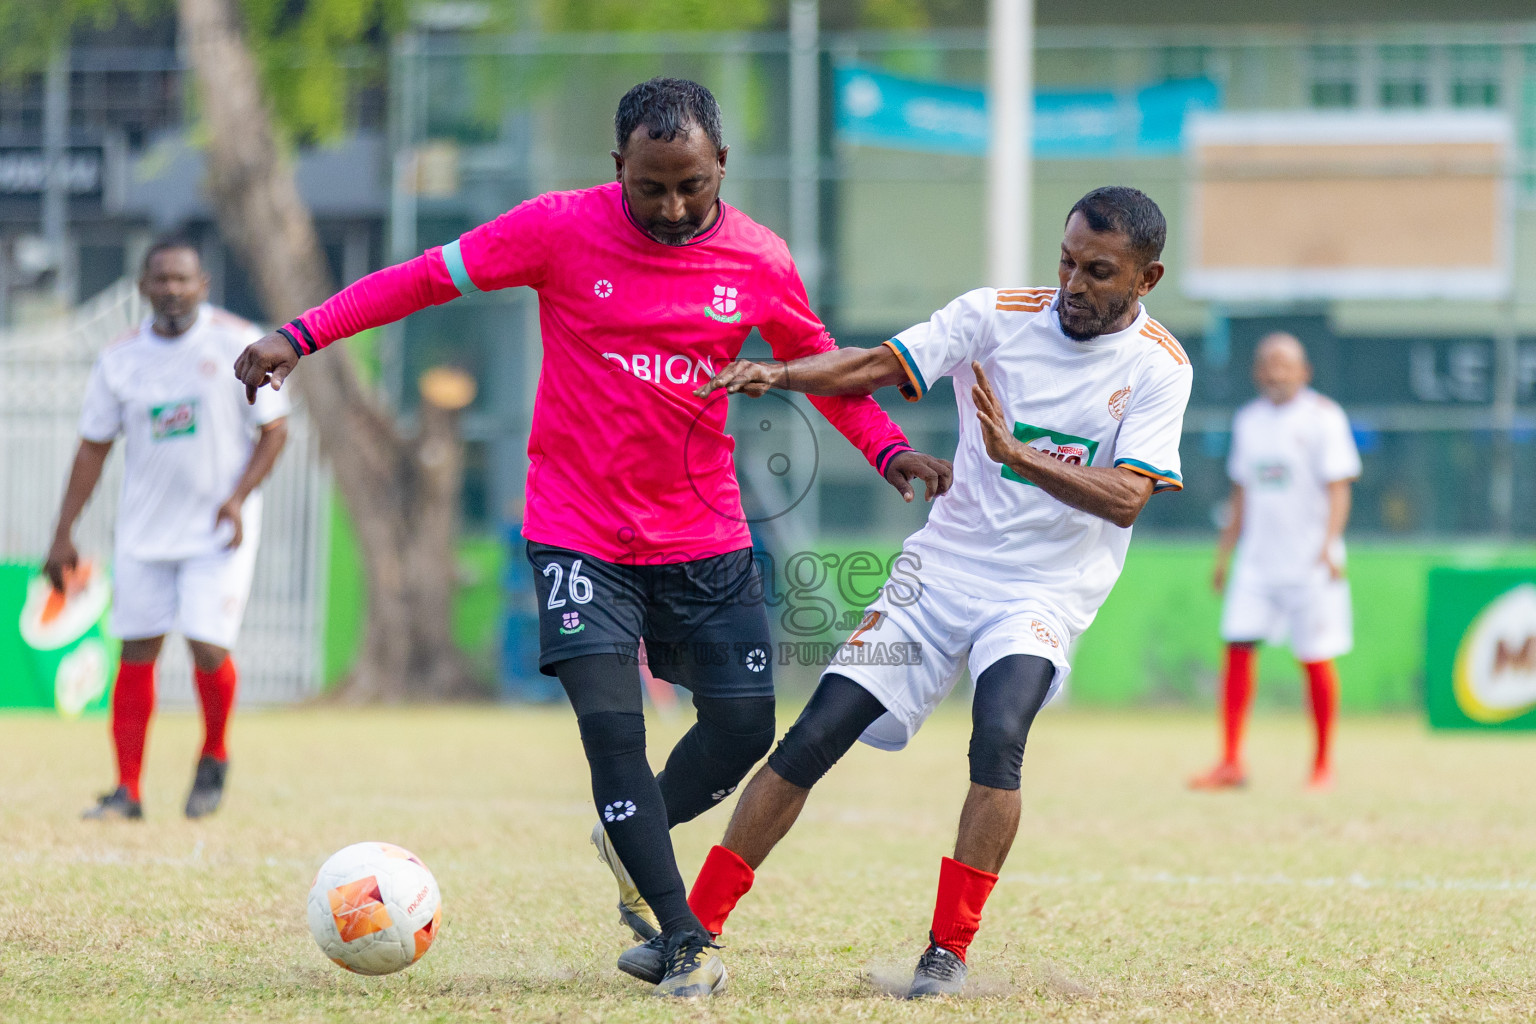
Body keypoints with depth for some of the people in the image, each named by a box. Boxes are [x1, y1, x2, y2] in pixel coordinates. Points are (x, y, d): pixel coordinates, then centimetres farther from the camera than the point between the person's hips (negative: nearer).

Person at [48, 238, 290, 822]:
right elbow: (93, 447, 8)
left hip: (218, 531, -3)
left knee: (209, 648, -12)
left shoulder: (237, 344, -6)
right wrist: (63, 535, 5)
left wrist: (239, 498, -16)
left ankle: (214, 757, 15)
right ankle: (128, 790, 7)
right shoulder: (121, 358, 2)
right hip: (144, 528, 3)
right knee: (137, 652, 1)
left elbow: (274, 429, -2)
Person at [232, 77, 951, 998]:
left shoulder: (759, 260, -2)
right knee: (611, 722, -15)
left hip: (705, 534, 3)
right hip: (581, 532, -3)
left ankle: (635, 844, 32)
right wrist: (301, 336, -13)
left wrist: (889, 448, -1)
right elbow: (430, 276, -6)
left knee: (744, 725, 2)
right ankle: (685, 941, -8)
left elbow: (821, 367, 13)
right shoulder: (562, 230, -10)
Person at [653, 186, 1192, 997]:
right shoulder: (999, 316, -2)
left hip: (1043, 594, -2)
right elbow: (879, 364, -9)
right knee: (814, 737, -6)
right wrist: (778, 374, -28)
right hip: (942, 568, 2)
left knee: (997, 740, -29)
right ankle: (697, 926, 2)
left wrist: (1019, 453, -33)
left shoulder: (1157, 367, -7)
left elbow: (1126, 499, -19)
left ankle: (949, 950, -18)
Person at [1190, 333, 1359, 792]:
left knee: (1316, 659, -2)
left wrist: (1329, 545, -23)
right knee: (1238, 647, -5)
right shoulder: (1248, 419, 13)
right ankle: (1231, 763, -2)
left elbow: (1337, 489, -9)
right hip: (1257, 559, 5)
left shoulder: (1322, 417, -4)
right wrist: (1223, 555, 18)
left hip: (1309, 560, -5)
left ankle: (1322, 765, 9)